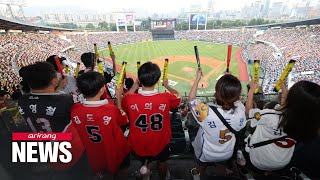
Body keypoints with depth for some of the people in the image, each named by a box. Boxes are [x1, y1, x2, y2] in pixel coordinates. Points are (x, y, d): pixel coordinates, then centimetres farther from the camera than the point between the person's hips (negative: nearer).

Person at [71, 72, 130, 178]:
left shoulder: (74, 110, -24)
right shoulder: (111, 109, -35)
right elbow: (125, 120, -14)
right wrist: (119, 98, -11)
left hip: (94, 155, 3)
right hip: (115, 153, -3)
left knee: (99, 171, 34)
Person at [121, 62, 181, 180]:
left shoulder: (129, 99, -28)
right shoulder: (166, 98, -28)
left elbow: (123, 103, 0)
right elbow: (178, 97, -3)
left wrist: (134, 87, 6)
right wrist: (167, 86, 12)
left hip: (138, 144, 0)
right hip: (160, 143, 0)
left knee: (144, 161, 38)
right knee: (162, 162, 34)